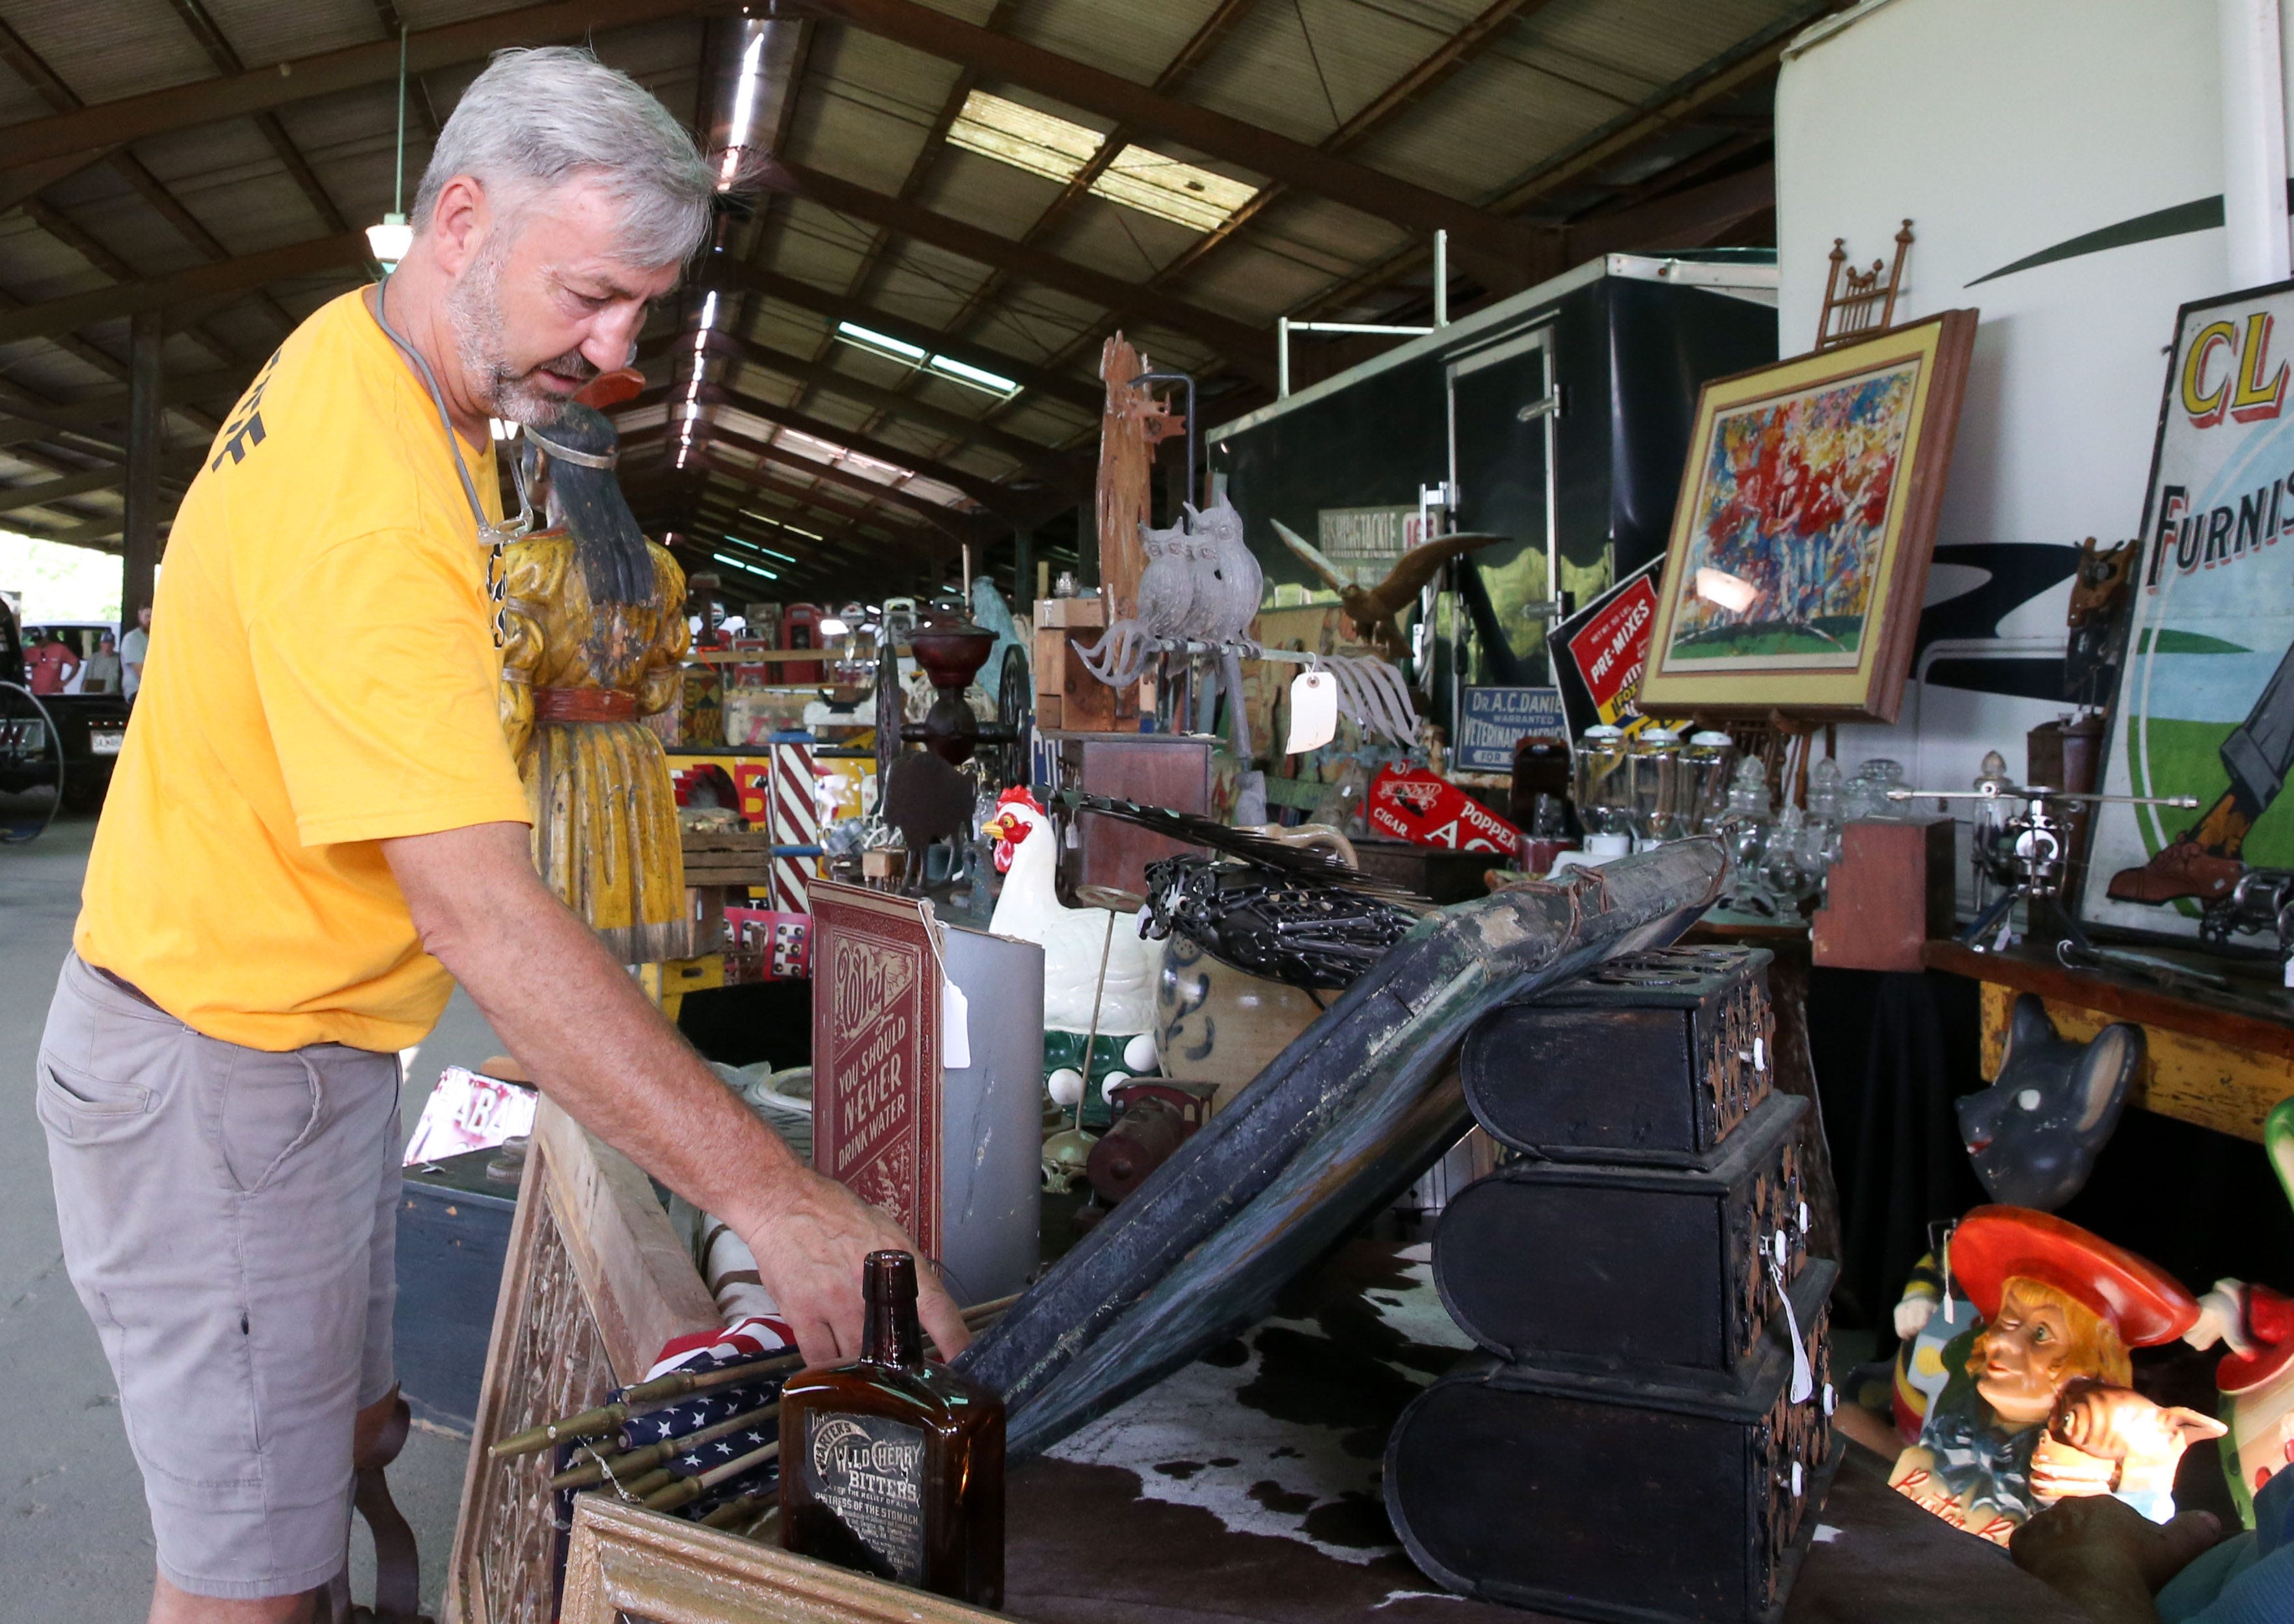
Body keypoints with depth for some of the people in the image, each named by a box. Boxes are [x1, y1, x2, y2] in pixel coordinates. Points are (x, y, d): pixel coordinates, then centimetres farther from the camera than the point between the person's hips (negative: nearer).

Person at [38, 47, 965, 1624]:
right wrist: (779, 1199, -39)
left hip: (310, 1040, 10)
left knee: (348, 1424, 23)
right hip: (225, 1075, -10)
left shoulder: (362, 352, 3)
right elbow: (482, 909, -37)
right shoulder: (373, 512, -31)